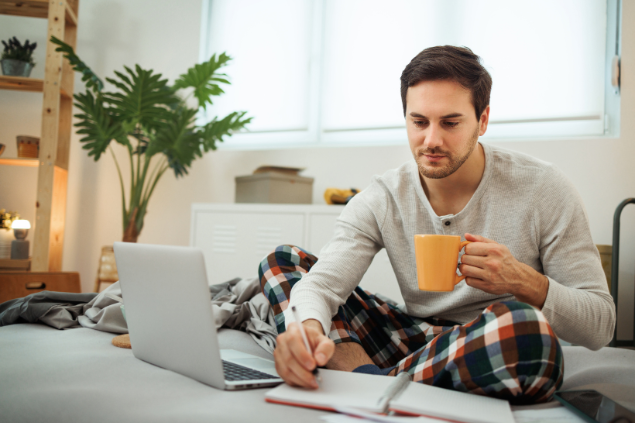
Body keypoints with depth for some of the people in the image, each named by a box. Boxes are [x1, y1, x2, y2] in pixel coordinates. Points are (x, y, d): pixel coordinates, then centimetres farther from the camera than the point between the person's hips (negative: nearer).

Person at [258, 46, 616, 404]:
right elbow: (321, 281, -18)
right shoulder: (380, 200, -5)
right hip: (418, 340, 3)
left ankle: (371, 378, -20)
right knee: (280, 260, -3)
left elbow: (600, 325, -9)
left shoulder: (542, 189, -11)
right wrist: (308, 327, -42)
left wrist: (524, 283, -29)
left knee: (524, 325, -41)